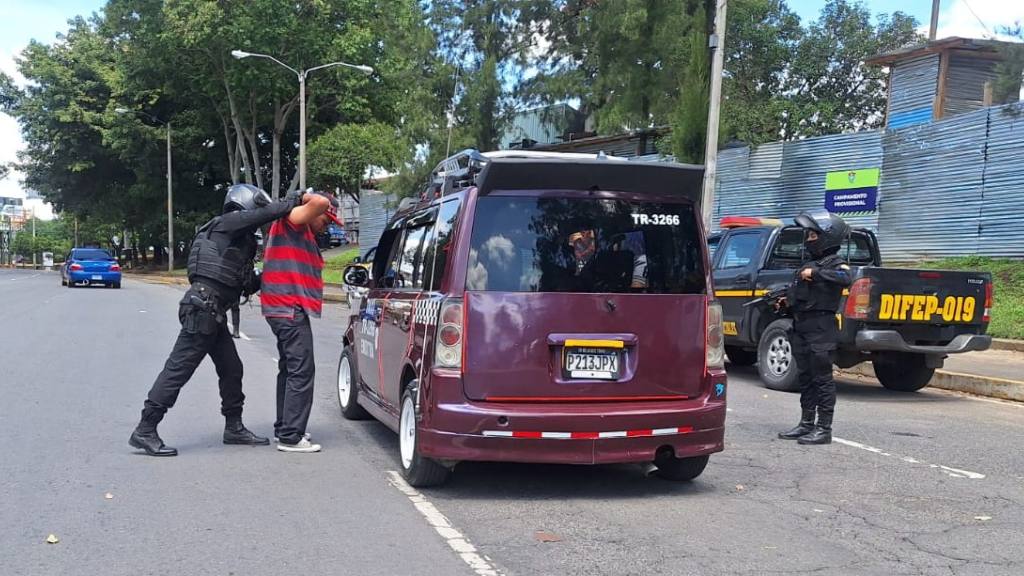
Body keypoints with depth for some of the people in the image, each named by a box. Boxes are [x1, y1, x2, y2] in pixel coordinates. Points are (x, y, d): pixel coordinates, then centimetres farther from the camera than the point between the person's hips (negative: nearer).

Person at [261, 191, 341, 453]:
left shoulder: (305, 234, 23)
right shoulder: (291, 221, -8)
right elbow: (321, 203, -23)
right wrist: (306, 197, -6)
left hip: (287, 310, 11)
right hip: (290, 309, -11)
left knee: (289, 370, 17)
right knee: (301, 372, -11)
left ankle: (284, 428, 26)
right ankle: (290, 437, -10)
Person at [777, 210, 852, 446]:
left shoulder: (835, 263, -5)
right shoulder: (809, 263, 20)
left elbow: (845, 278, -27)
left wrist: (815, 273, -24)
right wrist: (786, 299, 11)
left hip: (821, 328, -9)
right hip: (801, 326, 9)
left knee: (822, 378, -5)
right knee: (805, 377, 12)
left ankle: (824, 429, -2)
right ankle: (806, 424, 19)